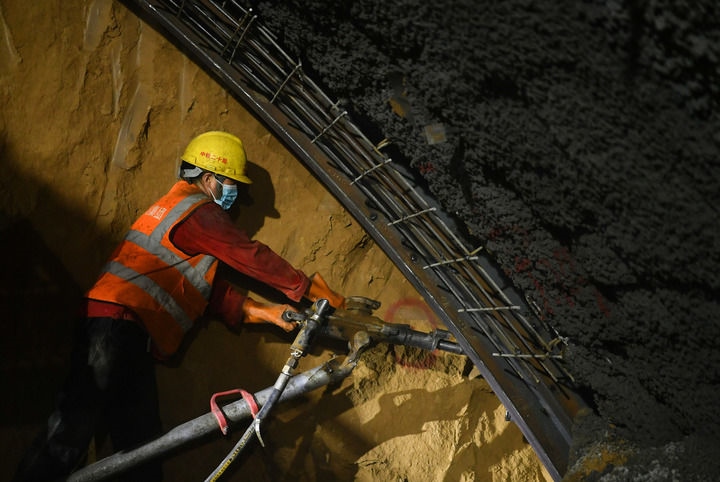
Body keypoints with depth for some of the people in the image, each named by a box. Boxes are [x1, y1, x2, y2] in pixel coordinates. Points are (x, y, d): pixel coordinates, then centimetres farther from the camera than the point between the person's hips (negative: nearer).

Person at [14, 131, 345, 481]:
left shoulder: (179, 208, 28)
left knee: (141, 446, 8)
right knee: (70, 437, -16)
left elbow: (213, 291, 23)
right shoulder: (198, 210, -2)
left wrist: (264, 313, 15)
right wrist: (308, 288, 7)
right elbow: (252, 257, -3)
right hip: (119, 324, -11)